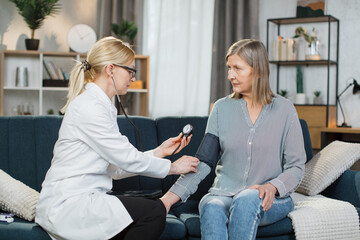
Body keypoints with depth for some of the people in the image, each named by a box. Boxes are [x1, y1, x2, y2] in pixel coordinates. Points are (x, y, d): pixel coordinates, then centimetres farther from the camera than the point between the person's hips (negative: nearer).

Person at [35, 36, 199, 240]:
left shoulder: (101, 106, 16)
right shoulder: (88, 106, -15)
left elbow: (117, 168, 12)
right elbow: (126, 158, -15)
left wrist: (159, 152, 11)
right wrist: (173, 167, -3)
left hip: (82, 198, 10)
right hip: (66, 204, -10)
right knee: (154, 211, -19)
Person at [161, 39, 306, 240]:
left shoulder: (284, 110, 1)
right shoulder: (222, 108, 7)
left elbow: (296, 167, 2)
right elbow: (203, 162, 2)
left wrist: (272, 187, -19)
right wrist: (170, 197, -11)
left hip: (272, 200, -1)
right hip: (225, 194, 2)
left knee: (247, 199, -36)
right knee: (211, 207, -33)